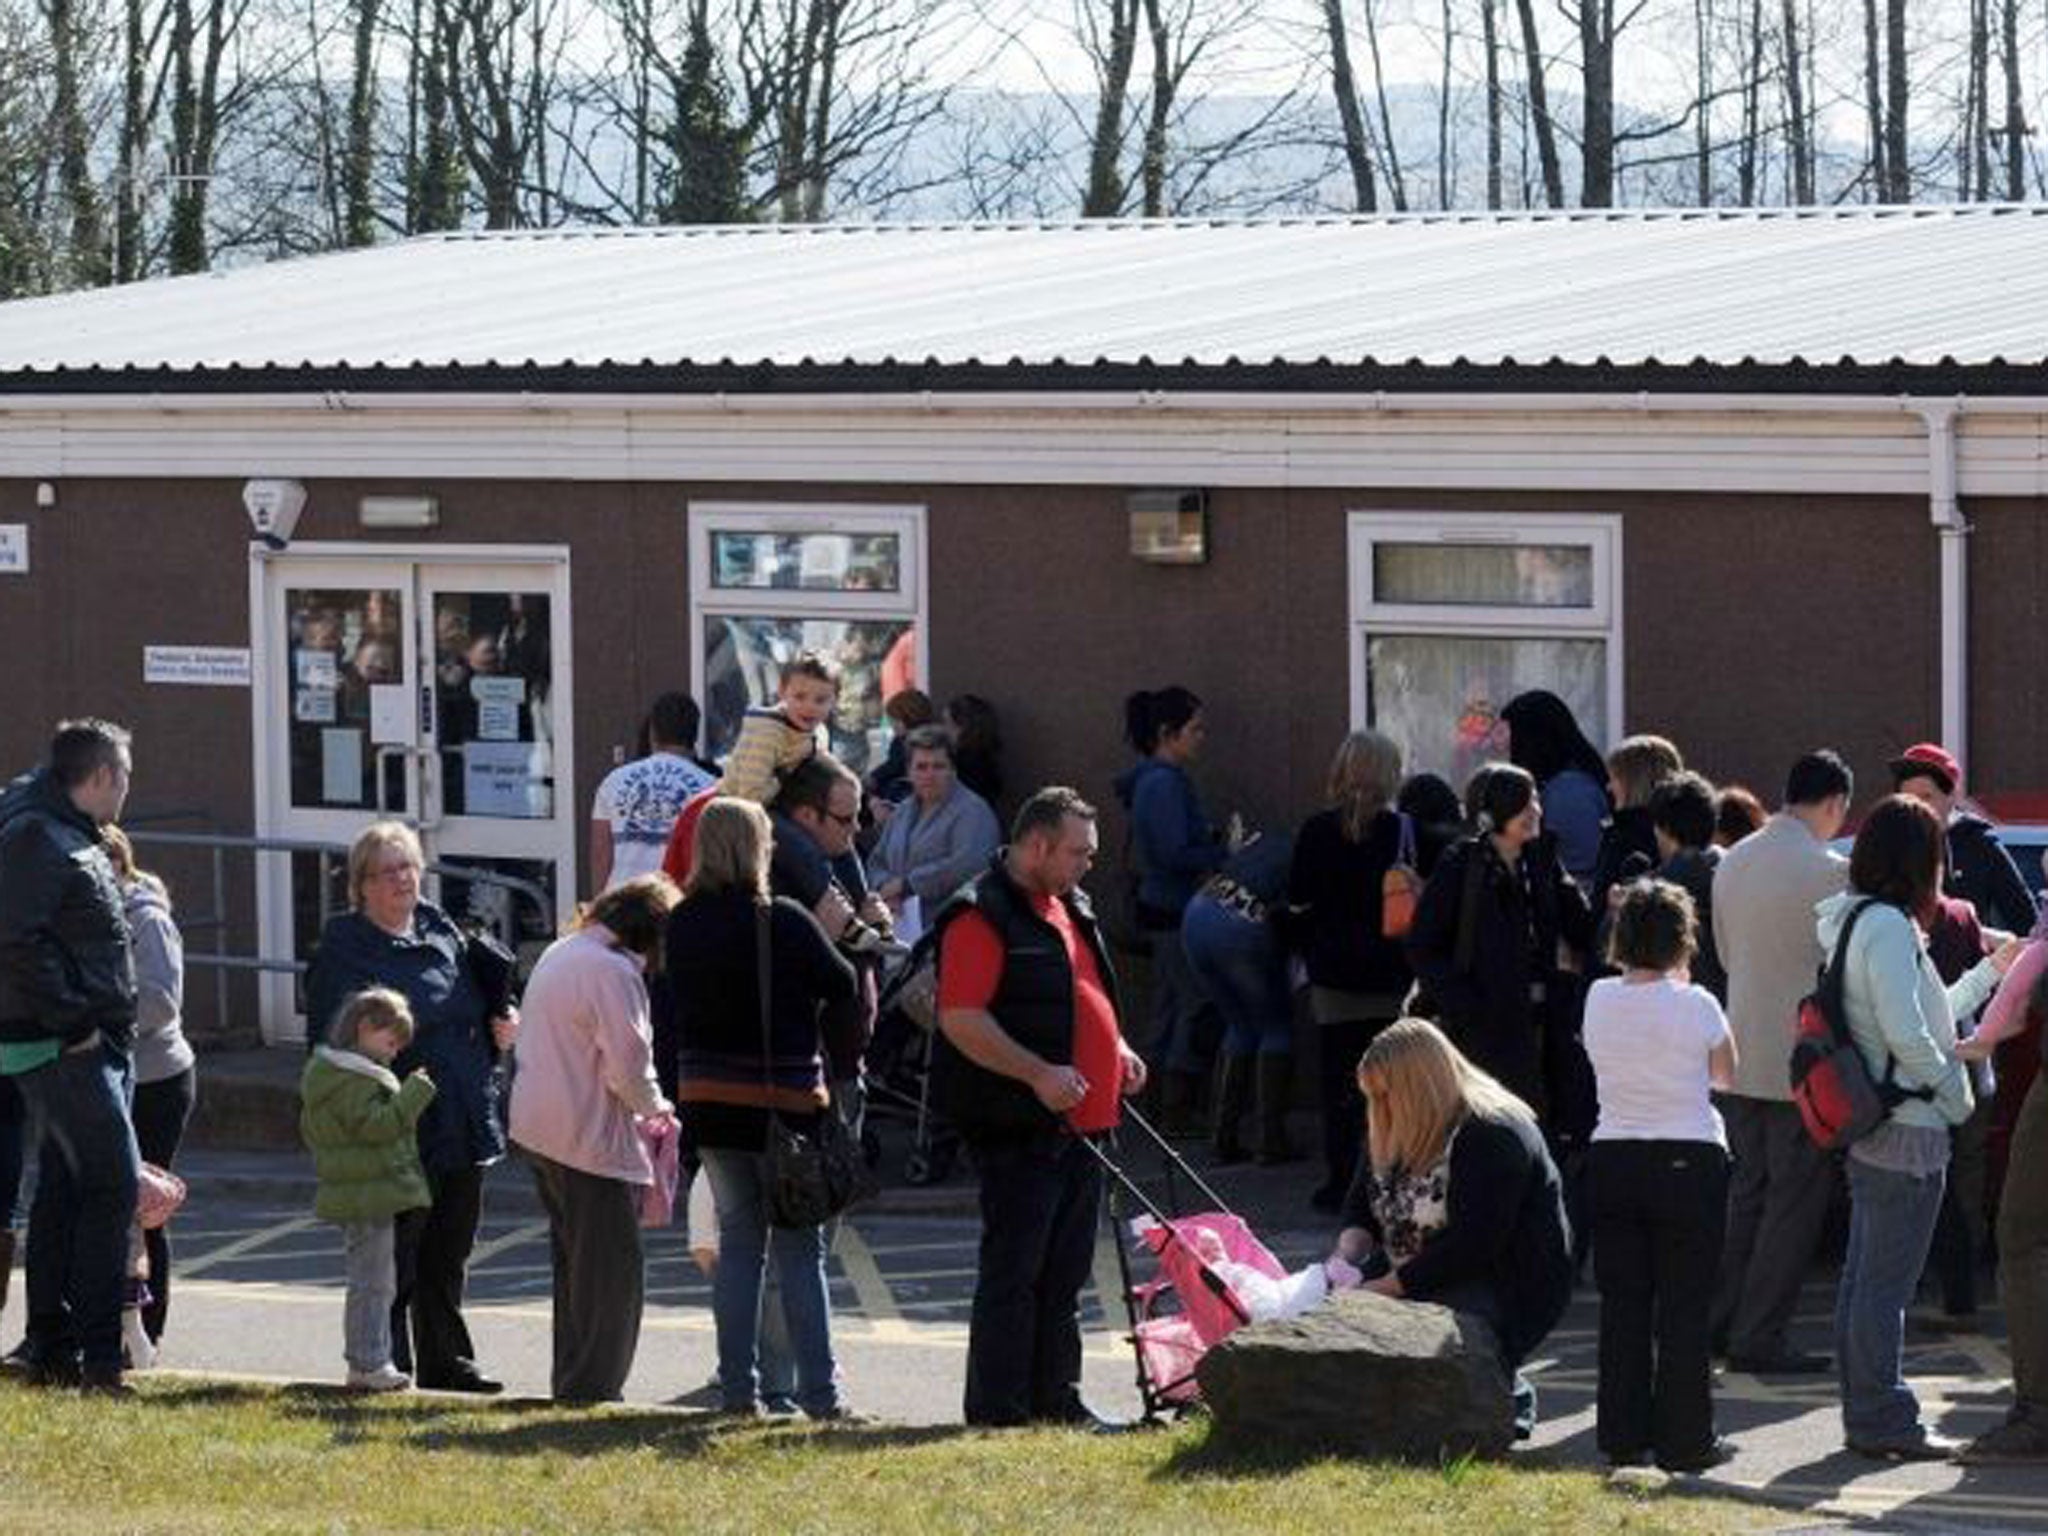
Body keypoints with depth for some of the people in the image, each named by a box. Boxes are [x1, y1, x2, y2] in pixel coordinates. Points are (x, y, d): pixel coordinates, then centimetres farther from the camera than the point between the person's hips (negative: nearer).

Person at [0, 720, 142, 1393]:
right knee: (113, 1185, -12)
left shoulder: (72, 835, 18)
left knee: (63, 1191, 12)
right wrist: (71, 1021, -21)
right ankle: (98, 1357, -12)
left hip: (93, 1044, 10)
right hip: (67, 1051, -10)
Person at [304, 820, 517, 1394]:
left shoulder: (442, 932, 13)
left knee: (449, 1256, 15)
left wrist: (502, 1028, 6)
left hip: (463, 1128, 7)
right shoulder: (344, 949, -7)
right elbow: (330, 1043, -13)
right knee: (393, 1259, -2)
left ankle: (446, 1362, 25)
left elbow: (478, 1006, 26)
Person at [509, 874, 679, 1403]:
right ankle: (591, 1385, -1)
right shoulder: (614, 972, -17)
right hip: (591, 1139, -10)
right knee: (612, 1269, -2)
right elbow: (627, 1067, -21)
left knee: (573, 1260, 18)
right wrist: (656, 1107, 0)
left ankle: (571, 1380, 23)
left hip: (539, 1130, 10)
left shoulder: (559, 954, 13)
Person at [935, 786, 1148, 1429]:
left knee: (1065, 1272, 13)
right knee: (1013, 1269, -5)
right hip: (1018, 1128, -9)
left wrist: (1116, 1053, 13)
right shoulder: (981, 915, -12)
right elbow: (961, 1019, -21)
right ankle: (997, 1406, -1)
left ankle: (1057, 1399, 19)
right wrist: (1038, 1074, -24)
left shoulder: (1069, 910, 18)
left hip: (1079, 1122, 9)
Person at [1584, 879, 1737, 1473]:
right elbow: (1726, 1073, 3)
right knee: (1686, 1306, 3)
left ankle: (1624, 1435, 12)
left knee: (1623, 1303, 10)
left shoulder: (1598, 1000, -2)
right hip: (1689, 1158, -3)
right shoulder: (1695, 1006, -12)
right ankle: (1686, 1440, 4)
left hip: (1614, 1160, 4)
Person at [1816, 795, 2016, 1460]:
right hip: (1907, 1129, -10)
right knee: (1887, 1281, -5)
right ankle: (1884, 1422, -1)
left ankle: (1867, 1415, 20)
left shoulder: (1853, 922, 13)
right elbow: (1907, 1035, -23)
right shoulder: (1887, 927, -17)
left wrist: (1988, 973, 29)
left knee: (1864, 1275, 13)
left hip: (1868, 1125, 10)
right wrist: (1956, 1095, -10)